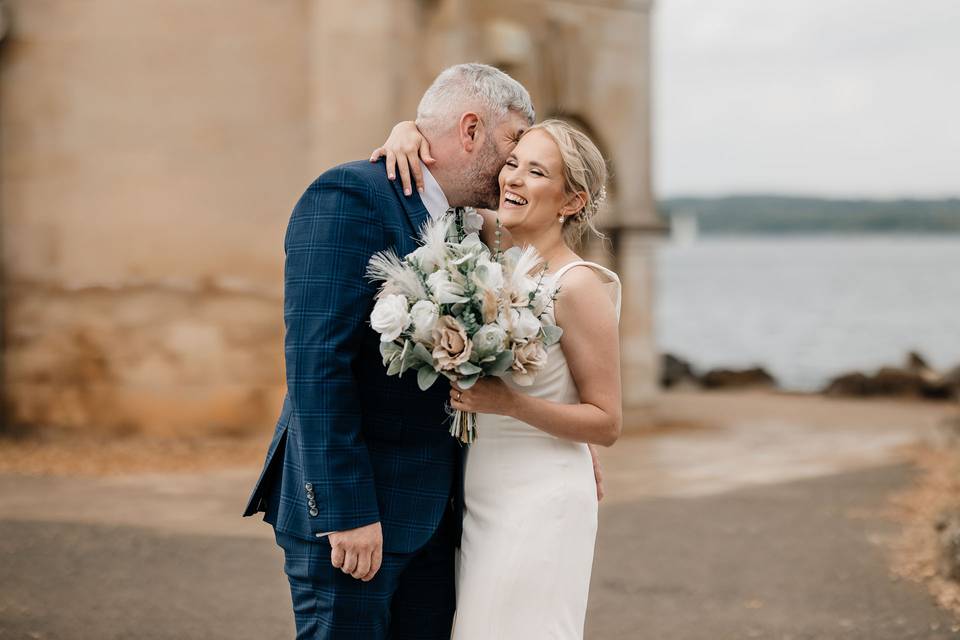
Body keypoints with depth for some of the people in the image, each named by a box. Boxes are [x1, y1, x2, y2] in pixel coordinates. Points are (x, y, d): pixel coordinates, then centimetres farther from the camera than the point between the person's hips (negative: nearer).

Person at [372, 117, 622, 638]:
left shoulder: (578, 287, -15)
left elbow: (606, 422, -11)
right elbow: (440, 168, 16)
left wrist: (509, 403, -23)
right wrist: (408, 131, -6)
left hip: (539, 505, -7)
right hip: (480, 499, 7)